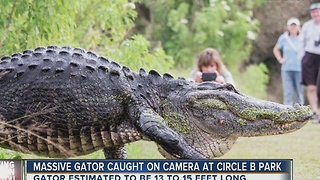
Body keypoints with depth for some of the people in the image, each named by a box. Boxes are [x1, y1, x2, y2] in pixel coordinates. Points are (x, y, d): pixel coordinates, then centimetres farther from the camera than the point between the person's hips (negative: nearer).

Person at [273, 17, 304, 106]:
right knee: (288, 92, -4)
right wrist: (280, 59, 8)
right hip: (286, 69, 0)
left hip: (299, 69, 0)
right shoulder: (283, 38, 4)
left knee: (299, 91, 4)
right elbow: (276, 50, 20)